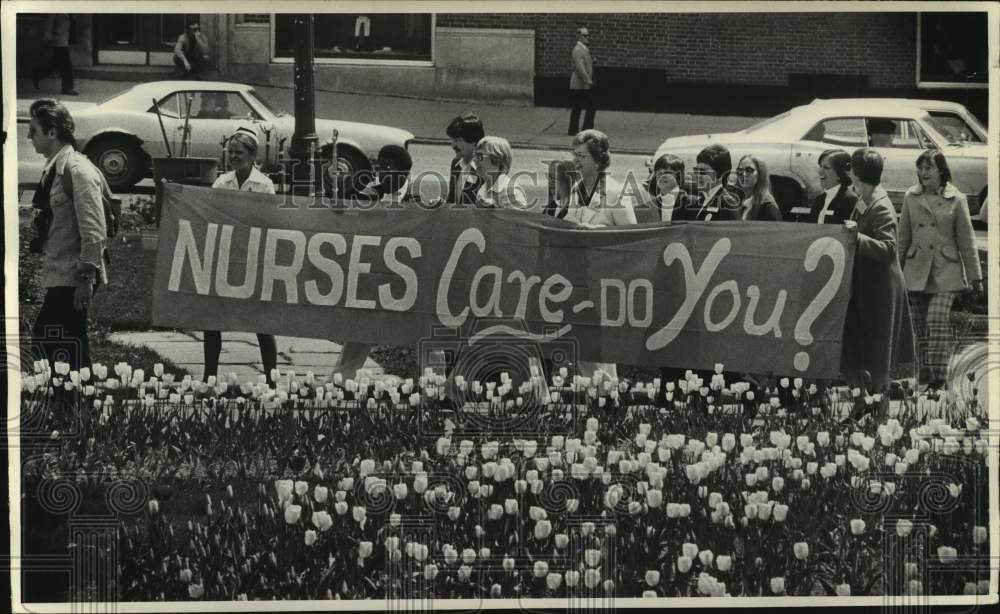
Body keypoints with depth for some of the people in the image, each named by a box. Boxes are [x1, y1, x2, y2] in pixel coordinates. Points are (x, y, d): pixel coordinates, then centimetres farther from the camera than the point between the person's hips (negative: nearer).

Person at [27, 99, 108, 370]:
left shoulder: (77, 170, -15)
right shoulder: (54, 168, 12)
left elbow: (94, 230, -19)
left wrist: (86, 277, -20)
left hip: (72, 278, -9)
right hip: (60, 276, 9)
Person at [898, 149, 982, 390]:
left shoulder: (956, 200, -1)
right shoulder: (911, 197, 6)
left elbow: (966, 240, 2)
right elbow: (903, 237, 12)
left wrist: (975, 277, 2)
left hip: (946, 272, -3)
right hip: (917, 269, 3)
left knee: (937, 320, -17)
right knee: (920, 326, 5)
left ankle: (939, 376, -13)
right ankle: (925, 373, 14)